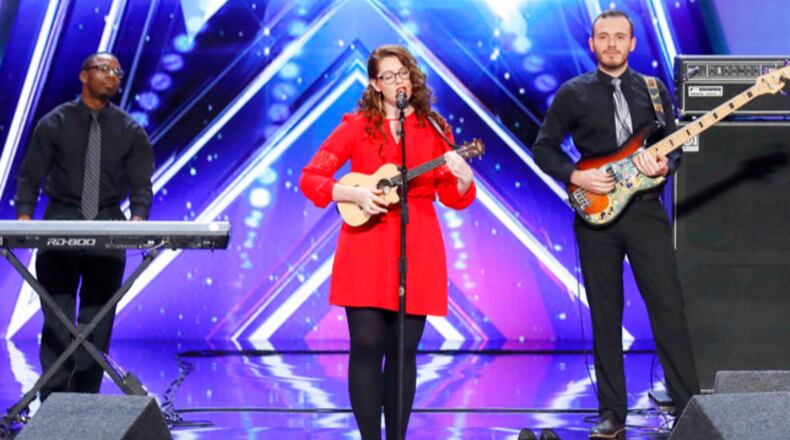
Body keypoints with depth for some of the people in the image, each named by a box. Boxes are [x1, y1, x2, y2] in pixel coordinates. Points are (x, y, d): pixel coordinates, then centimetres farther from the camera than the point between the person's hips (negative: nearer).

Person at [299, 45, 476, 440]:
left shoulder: (434, 129, 10)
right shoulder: (356, 126, 5)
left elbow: (452, 197, 9)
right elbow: (310, 178, 1)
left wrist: (464, 179, -13)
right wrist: (355, 194, -14)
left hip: (417, 252, 2)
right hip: (367, 250, -1)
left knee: (404, 350, 4)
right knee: (367, 347, -6)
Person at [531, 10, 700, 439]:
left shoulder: (654, 91, 10)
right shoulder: (573, 94, 5)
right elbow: (544, 148, 7)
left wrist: (662, 166, -11)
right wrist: (577, 177, -9)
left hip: (645, 211, 1)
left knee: (668, 308, -5)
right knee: (605, 318, 5)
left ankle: (689, 405, 1)